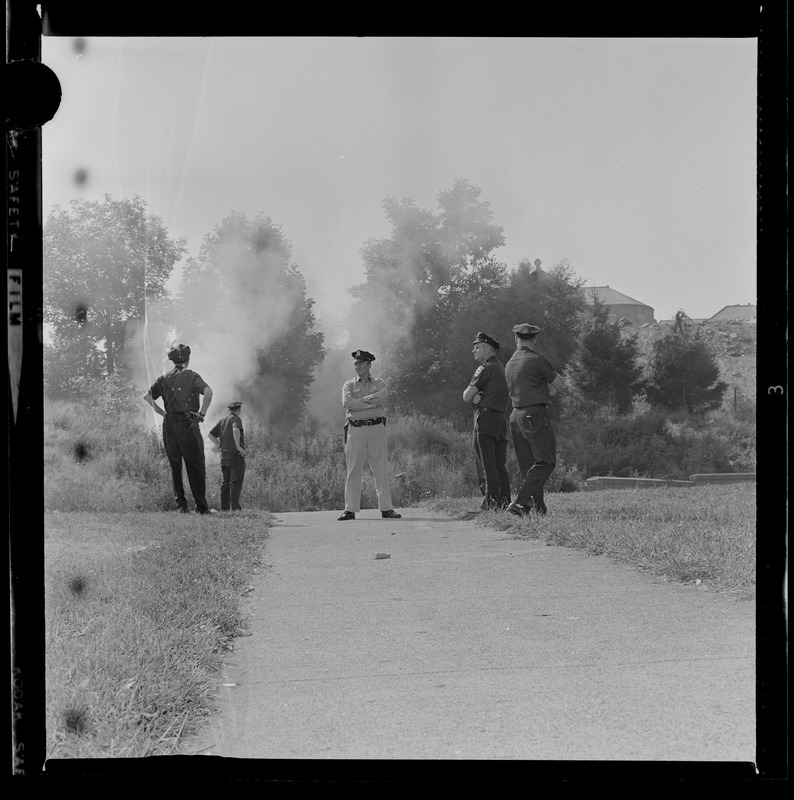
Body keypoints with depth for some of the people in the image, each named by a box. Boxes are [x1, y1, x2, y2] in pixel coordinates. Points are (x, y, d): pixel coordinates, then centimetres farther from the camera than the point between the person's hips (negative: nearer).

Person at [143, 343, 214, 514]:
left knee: (175, 466, 10)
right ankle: (201, 505, -3)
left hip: (169, 424, 4)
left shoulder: (164, 378, 12)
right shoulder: (191, 376, -1)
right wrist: (202, 412, -10)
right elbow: (208, 391, -18)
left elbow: (147, 396, 9)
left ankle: (181, 503, 5)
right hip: (187, 423, -4)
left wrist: (162, 412, 9)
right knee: (195, 466, 0)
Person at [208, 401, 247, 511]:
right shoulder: (236, 419, -8)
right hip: (236, 455, -7)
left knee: (225, 483, 7)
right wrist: (238, 446, -23)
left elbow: (210, 434, 10)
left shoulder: (222, 421, 13)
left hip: (224, 456, 7)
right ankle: (235, 507, -10)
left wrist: (221, 446, 9)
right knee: (236, 482, -6)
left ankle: (224, 507, 6)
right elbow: (236, 430, -29)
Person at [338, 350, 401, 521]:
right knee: (353, 470, -1)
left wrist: (360, 400, -10)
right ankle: (350, 510, 1)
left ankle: (386, 508, 1)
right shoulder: (349, 385, 11)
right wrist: (372, 403, -10)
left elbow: (383, 396, -11)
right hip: (355, 429, 0)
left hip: (376, 428, 0)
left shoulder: (378, 383, 12)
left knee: (381, 469, -1)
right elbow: (347, 403, -9)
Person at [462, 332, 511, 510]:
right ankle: (505, 502, 5)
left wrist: (472, 397, 11)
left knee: (486, 464, -9)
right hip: (501, 420, 9)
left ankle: (492, 501, -13)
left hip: (485, 418, -9)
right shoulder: (501, 368, 21)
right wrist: (476, 397, -1)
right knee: (500, 465, 8)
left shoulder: (485, 368, -8)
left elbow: (466, 396, -8)